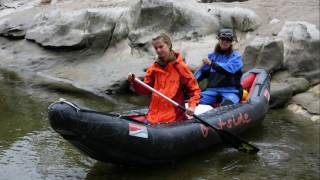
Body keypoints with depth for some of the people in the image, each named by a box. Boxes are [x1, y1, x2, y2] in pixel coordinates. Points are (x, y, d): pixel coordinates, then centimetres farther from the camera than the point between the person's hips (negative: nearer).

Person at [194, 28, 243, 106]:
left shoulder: (236, 56, 5)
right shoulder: (212, 55, 19)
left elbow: (230, 69, -14)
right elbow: (202, 71, 19)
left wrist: (212, 63, -21)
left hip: (230, 91, -4)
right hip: (212, 89, 4)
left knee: (227, 105, -37)